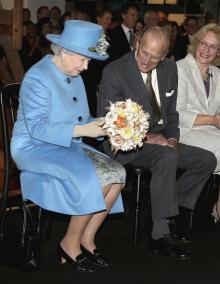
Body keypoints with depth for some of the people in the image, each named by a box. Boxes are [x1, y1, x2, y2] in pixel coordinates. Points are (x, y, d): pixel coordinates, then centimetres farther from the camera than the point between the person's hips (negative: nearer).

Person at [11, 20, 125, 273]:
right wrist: (81, 130, -27)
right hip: (34, 148, -8)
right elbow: (37, 127, -23)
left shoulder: (74, 76, 12)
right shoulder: (38, 77, -15)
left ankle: (86, 240, -2)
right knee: (94, 179, -28)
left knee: (116, 173, -13)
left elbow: (81, 119, 15)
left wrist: (100, 126, -7)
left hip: (67, 147, 8)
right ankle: (70, 245, -10)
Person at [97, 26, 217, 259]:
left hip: (161, 140, 7)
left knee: (207, 159, -5)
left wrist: (172, 138, -4)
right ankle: (160, 235, -31)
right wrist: (147, 137, -22)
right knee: (168, 157, -34)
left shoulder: (169, 69, 6)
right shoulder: (114, 72, -13)